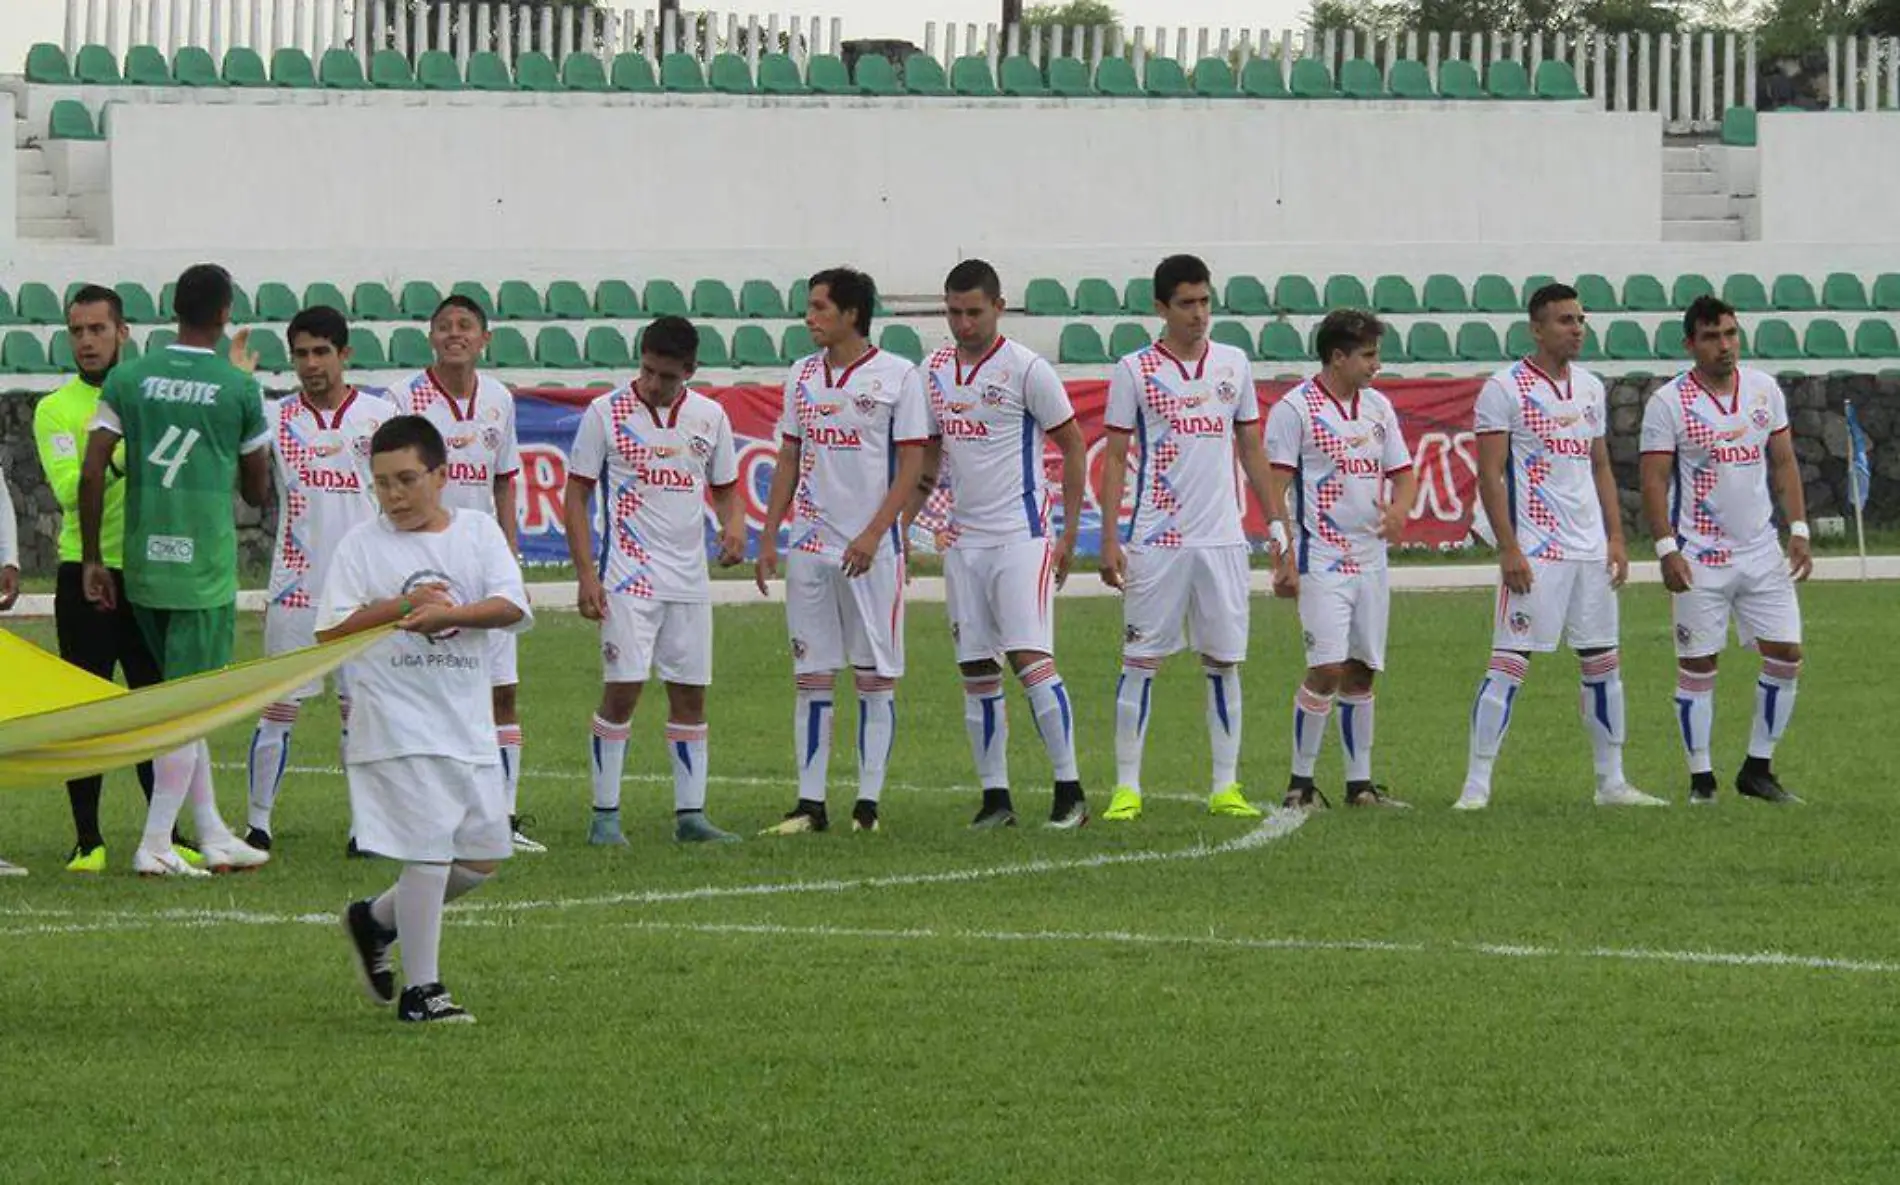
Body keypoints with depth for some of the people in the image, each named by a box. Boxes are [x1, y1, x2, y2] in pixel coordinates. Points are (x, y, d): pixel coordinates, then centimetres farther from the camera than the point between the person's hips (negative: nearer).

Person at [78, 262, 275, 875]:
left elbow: (91, 474, -1)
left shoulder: (128, 378, 3)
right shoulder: (241, 389, -4)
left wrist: (92, 560, 7)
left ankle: (213, 835, 19)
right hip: (206, 568, -4)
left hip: (143, 566, 4)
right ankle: (155, 845, -3)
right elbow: (258, 491, 6)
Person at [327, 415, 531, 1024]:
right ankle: (421, 990, -1)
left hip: (467, 722, 4)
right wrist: (402, 606, -15)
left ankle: (374, 920, 28)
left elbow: (513, 607, -6)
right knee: (427, 852, -9)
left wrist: (447, 613, -21)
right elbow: (330, 630, -5)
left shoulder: (478, 531, 6)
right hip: (397, 722, -4)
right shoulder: (362, 544, 1)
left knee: (481, 858, 9)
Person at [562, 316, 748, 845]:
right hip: (628, 578, -4)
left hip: (690, 579, 4)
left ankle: (691, 815, 12)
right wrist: (586, 575, -9)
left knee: (691, 693, 6)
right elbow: (576, 494, -2)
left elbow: (725, 488, 18)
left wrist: (734, 525, -6)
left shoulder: (709, 417, 7)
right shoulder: (607, 413, -4)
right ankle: (605, 815, -1)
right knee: (622, 689, -9)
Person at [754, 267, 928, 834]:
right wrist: (768, 537, 9)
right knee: (811, 676, 3)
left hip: (871, 551, -5)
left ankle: (868, 803, 4)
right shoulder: (802, 376, 11)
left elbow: (912, 465, -6)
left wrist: (873, 535, -15)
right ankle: (810, 803, 6)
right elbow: (789, 459, 16)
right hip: (809, 544, 5)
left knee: (875, 676, 0)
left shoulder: (897, 376, -4)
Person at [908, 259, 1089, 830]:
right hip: (963, 537, 6)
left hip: (1020, 532, -6)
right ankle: (995, 796, 9)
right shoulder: (935, 372, 11)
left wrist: (1069, 532, -6)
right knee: (976, 672, 5)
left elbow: (1072, 444, -3)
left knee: (1031, 658, -14)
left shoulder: (1025, 369, -7)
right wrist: (900, 525, 8)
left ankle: (1069, 789, -8)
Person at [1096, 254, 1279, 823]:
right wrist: (1109, 537, -6)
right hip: (1155, 540, -3)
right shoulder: (1135, 371, 0)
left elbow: (1251, 449, 15)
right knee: (1141, 660, -2)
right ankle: (1127, 787, 3)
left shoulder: (1233, 365, 9)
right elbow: (1114, 457, 1)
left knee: (1224, 661, 4)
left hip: (1222, 537, 3)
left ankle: (1226, 787, 10)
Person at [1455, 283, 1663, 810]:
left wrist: (1616, 538, 11)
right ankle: (1476, 784, -6)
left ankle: (1611, 782, 18)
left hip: (1591, 549, 7)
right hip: (1534, 550, -7)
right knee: (1508, 663, -9)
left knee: (1603, 664, 9)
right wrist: (1508, 548, -16)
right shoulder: (1505, 388, -6)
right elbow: (1490, 473, -9)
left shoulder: (1590, 388, 14)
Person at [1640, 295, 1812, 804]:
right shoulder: (1668, 403, -8)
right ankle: (1701, 777, 8)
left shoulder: (1765, 389, 6)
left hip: (1762, 552, 5)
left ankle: (1758, 769, 13)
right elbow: (1653, 480, -9)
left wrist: (1799, 530, 4)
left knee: (1786, 655, 1)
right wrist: (1667, 549, -17)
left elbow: (1783, 462, 12)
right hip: (1700, 560, -5)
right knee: (1697, 666, -1)